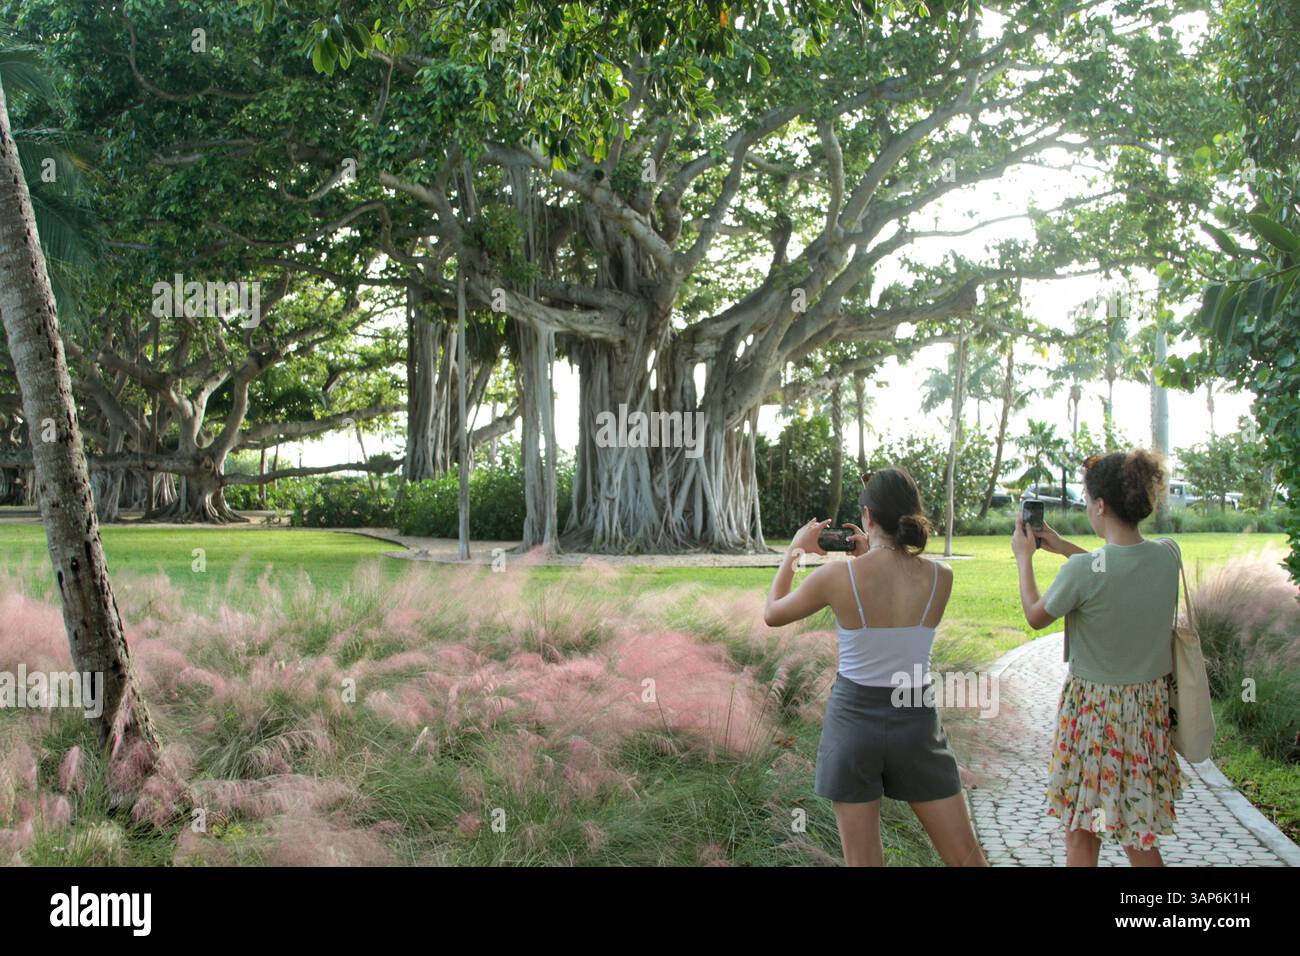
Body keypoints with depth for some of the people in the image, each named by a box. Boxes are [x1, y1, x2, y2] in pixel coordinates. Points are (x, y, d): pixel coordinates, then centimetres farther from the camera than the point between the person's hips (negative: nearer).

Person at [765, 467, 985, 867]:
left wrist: (794, 550, 14)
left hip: (853, 722, -1)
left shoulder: (836, 576, -15)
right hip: (917, 724, 1)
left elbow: (772, 614, 3)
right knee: (967, 859, 12)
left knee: (862, 861, 8)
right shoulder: (940, 577, -9)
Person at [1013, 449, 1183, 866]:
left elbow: (1035, 616, -5)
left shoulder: (1081, 571, -24)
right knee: (1139, 838, 18)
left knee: (1080, 832, 12)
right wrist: (1064, 547, 18)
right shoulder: (1168, 554, -8)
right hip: (1150, 706, 5)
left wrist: (1024, 558, 8)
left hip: (1093, 708, -5)